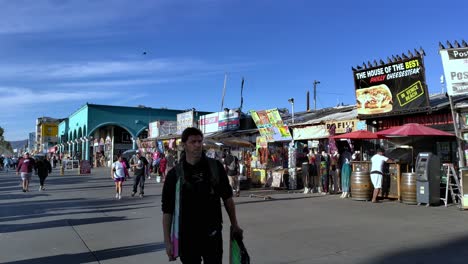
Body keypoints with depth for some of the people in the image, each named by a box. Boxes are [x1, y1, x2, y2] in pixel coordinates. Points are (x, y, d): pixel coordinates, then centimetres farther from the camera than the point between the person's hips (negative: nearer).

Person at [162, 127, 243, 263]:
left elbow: (227, 197, 7)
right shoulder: (175, 174, -6)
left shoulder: (216, 167, -2)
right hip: (187, 237, -1)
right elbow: (167, 210, -4)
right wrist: (167, 241, -6)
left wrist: (234, 224, 9)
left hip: (213, 234, 1)